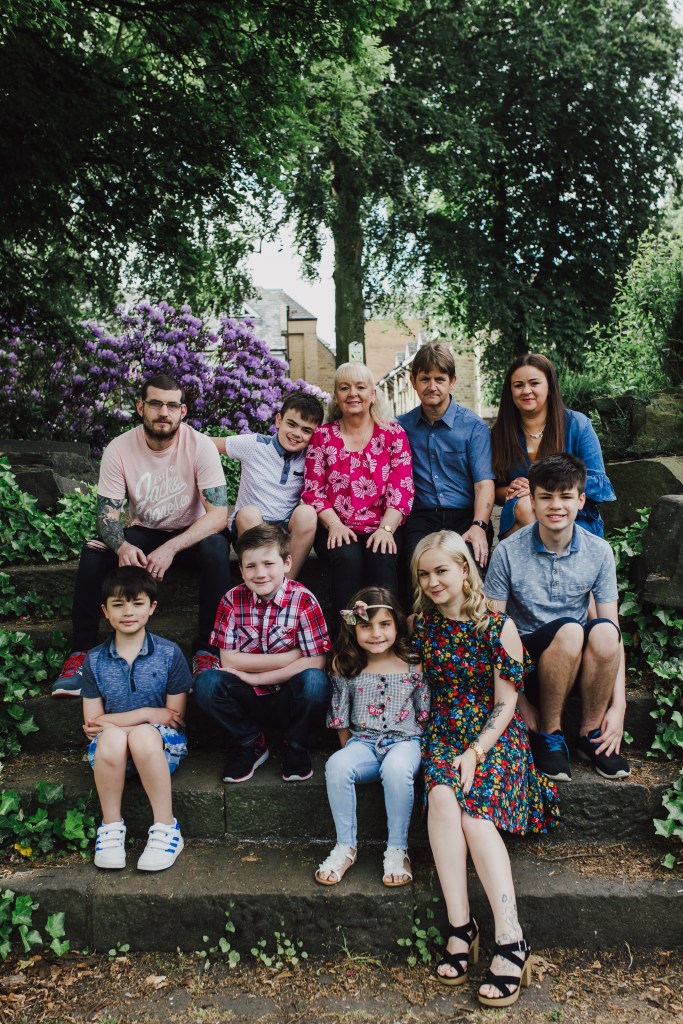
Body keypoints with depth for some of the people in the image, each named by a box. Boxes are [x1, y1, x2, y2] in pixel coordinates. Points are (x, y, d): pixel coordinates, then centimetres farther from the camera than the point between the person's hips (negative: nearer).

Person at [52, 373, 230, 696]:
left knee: (216, 548, -34)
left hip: (190, 534, -2)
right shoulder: (118, 449, -13)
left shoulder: (200, 446, -19)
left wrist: (171, 548, -37)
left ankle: (207, 649, -22)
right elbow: (107, 513, -14)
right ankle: (81, 651, -14)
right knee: (92, 553, -24)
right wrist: (122, 546, -37)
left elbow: (219, 514, -23)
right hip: (142, 533, 2)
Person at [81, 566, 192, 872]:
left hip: (160, 747, -1)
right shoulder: (94, 661, 4)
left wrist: (111, 721, -10)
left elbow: (175, 719, -4)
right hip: (111, 750, 1)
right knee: (112, 736, -33)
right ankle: (111, 826, -15)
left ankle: (166, 829, -22)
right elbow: (92, 722, 0)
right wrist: (147, 714, -13)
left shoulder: (169, 654, -2)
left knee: (143, 734, -35)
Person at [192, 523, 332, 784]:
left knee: (315, 681, -33)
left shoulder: (304, 600, -12)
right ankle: (249, 744, 1)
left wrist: (254, 677, -18)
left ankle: (296, 747, -1)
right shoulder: (233, 600, -6)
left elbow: (316, 661, -17)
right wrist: (288, 658, -18)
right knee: (205, 682, -25)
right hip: (249, 700, 2)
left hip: (289, 698, -1)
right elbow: (227, 658, -10)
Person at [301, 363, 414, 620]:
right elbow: (313, 491, 6)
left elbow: (401, 490, 1)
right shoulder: (322, 436, 12)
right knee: (347, 556, -31)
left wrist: (386, 529, -14)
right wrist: (335, 525, -11)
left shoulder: (393, 434, 9)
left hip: (380, 529, 0)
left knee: (382, 557, -32)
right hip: (337, 530, 0)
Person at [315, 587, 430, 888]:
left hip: (405, 740, -2)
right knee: (336, 765, -31)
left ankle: (397, 850, -17)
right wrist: (350, 750, 3)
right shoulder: (346, 667, 2)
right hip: (363, 742, 2)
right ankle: (345, 846, -13)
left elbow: (425, 713, 5)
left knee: (396, 768, -37)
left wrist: (416, 748, -2)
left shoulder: (412, 665, -1)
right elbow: (340, 717, 8)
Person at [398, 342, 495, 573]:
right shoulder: (402, 426, 13)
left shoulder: (474, 426, 6)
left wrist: (478, 526, -19)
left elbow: (484, 483, -3)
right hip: (421, 517, 1)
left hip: (465, 516, -1)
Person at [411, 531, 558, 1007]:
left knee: (475, 814, -28)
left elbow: (506, 704, -7)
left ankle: (510, 940, -26)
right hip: (443, 733, 3)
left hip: (495, 735, -3)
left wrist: (475, 752, -17)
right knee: (443, 798, -29)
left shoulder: (498, 626, -6)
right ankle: (460, 925, -27)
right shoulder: (423, 623, 6)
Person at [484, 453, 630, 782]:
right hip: (527, 657, -2)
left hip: (581, 659, 2)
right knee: (569, 630, -33)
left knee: (603, 631, -31)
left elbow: (613, 634, -3)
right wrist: (520, 703, -14)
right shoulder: (508, 552, -11)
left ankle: (591, 734, -9)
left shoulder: (599, 552, -3)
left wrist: (618, 705, -13)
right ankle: (548, 734, -11)